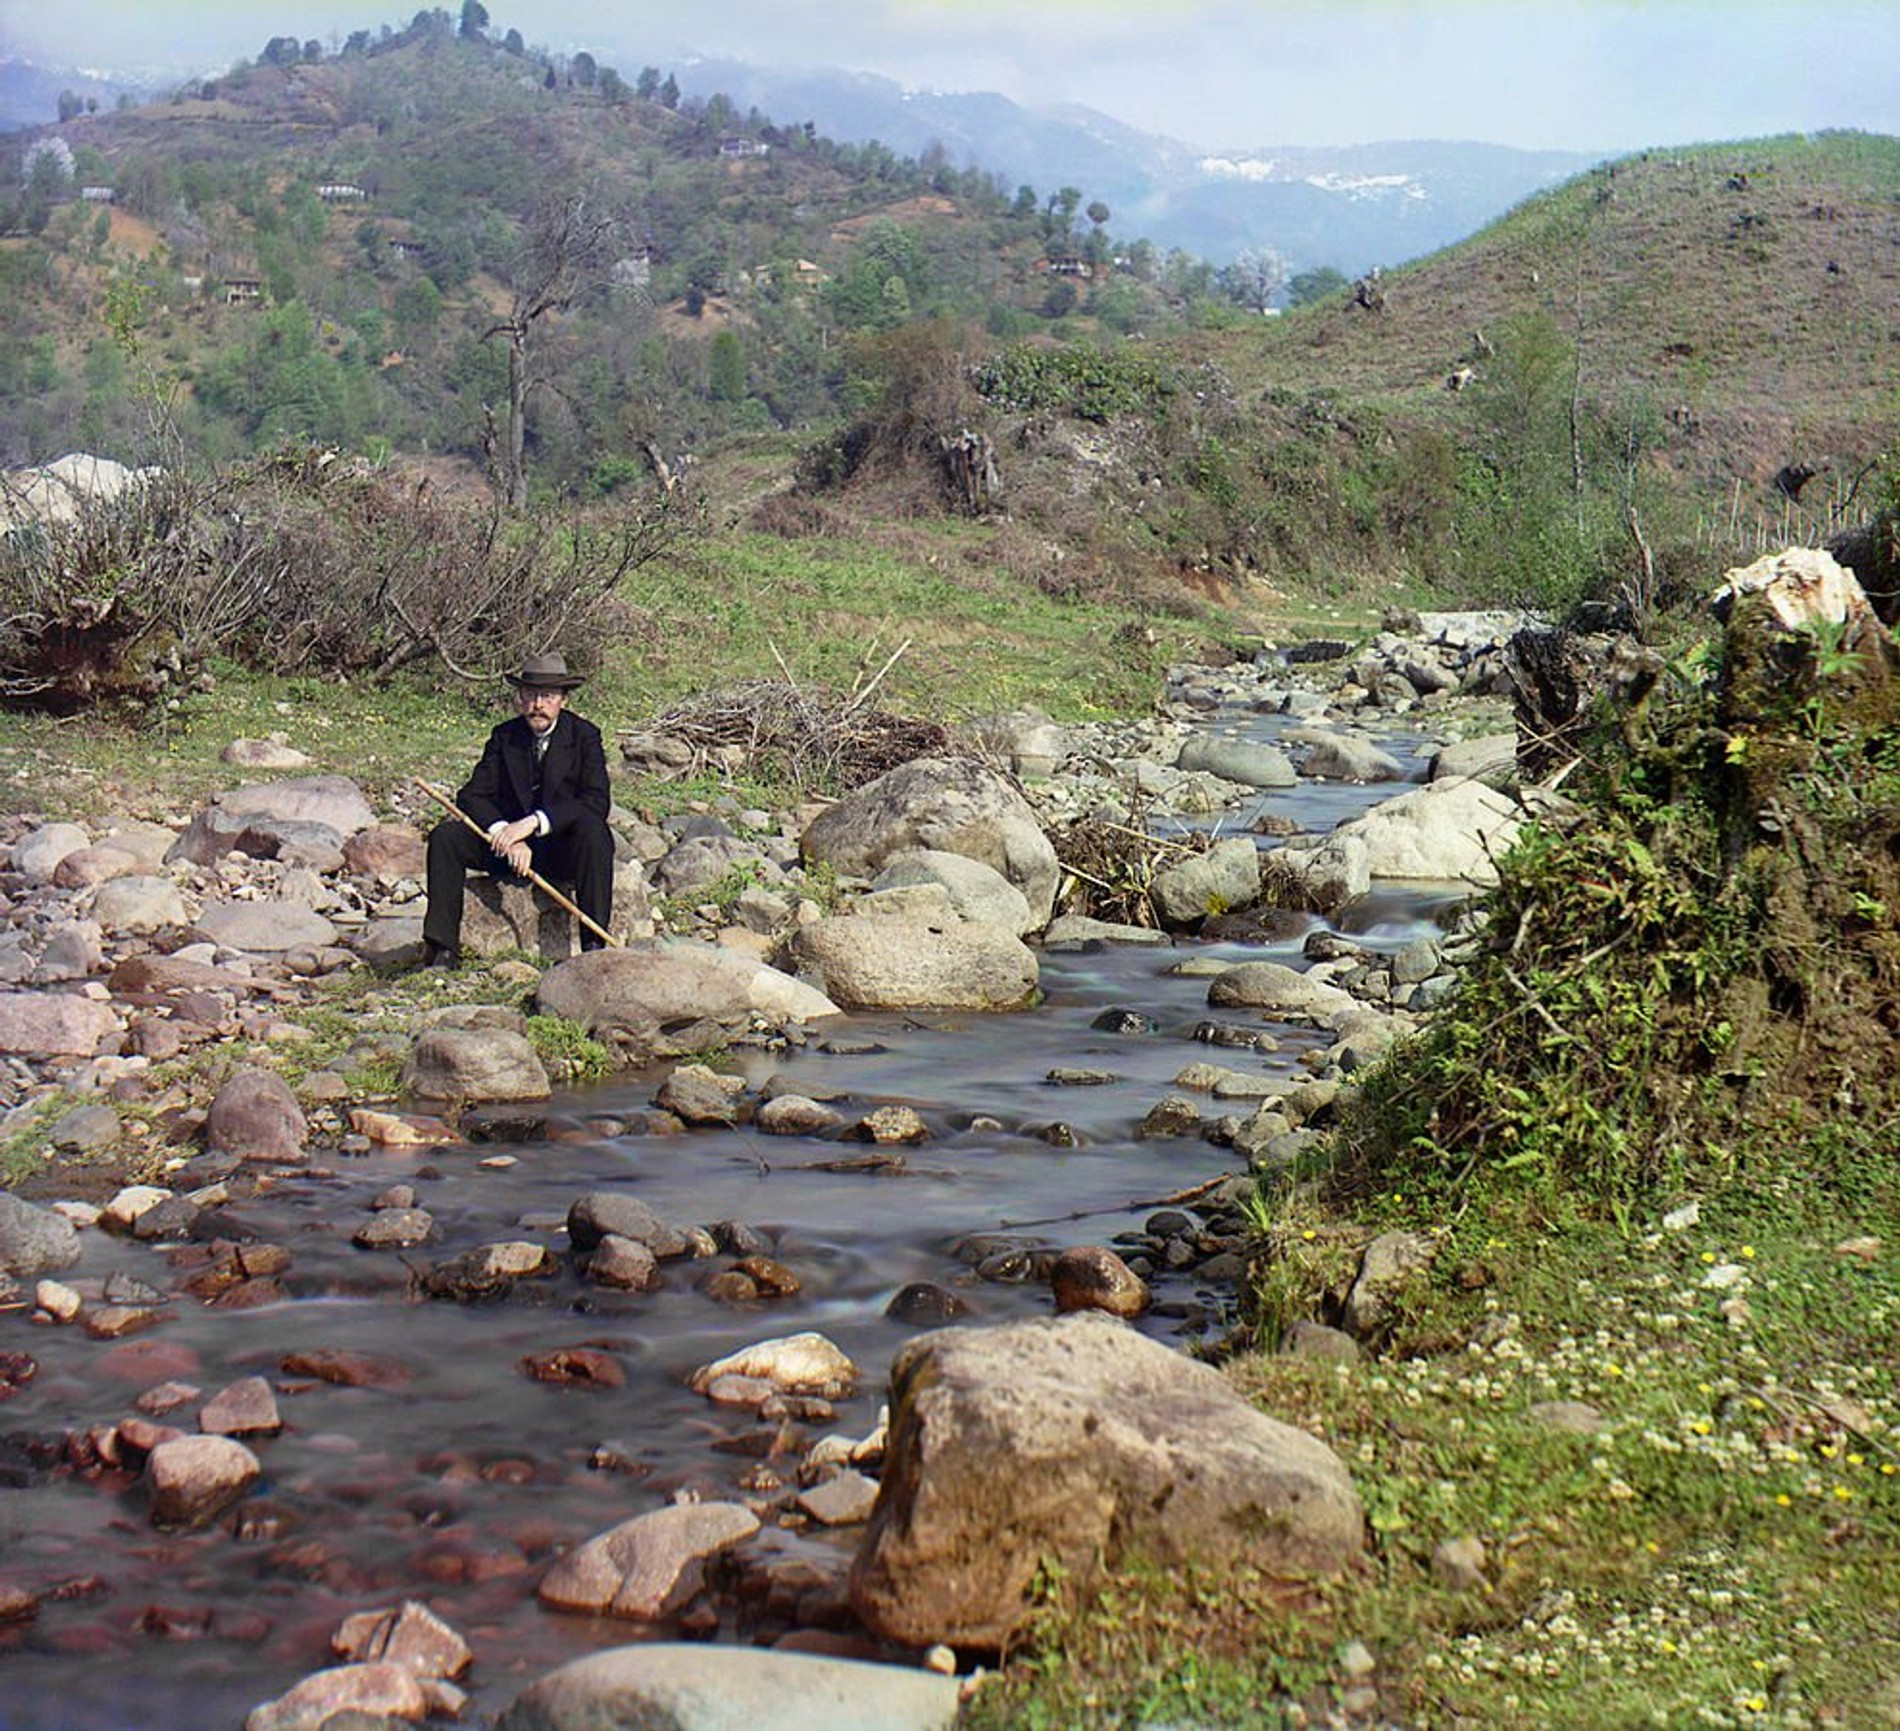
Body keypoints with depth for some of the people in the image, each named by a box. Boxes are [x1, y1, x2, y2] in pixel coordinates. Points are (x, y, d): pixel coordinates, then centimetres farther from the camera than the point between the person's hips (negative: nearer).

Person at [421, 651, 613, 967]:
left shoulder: (584, 736, -5)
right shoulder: (504, 737, 3)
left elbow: (596, 803, -18)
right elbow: (472, 796, -5)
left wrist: (534, 822, -29)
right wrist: (506, 835, -25)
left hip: (563, 848, -3)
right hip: (510, 845, 3)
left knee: (592, 829, -35)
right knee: (445, 836, -18)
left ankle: (595, 944, -33)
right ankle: (443, 948, -20)